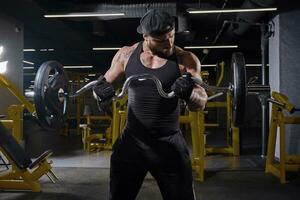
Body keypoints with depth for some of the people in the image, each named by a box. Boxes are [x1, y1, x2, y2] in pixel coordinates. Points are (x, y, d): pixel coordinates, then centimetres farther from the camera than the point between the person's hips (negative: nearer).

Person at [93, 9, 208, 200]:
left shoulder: (185, 60, -6)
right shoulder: (126, 55, 1)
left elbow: (201, 103, -8)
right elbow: (102, 86, 10)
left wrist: (188, 91, -31)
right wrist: (102, 91, -15)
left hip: (170, 144, -1)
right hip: (131, 141, 2)